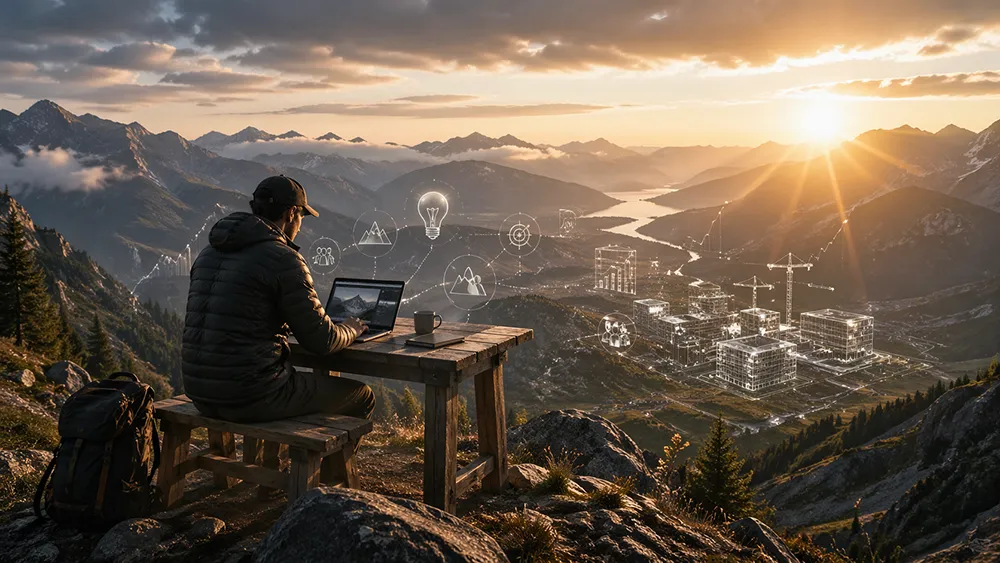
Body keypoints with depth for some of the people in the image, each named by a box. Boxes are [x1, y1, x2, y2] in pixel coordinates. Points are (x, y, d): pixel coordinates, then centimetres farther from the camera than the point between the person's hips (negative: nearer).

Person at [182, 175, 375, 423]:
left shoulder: (209, 253, 11)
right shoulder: (284, 259, -13)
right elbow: (321, 341, -10)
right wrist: (351, 329, 12)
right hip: (252, 396, -8)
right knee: (361, 397, 10)